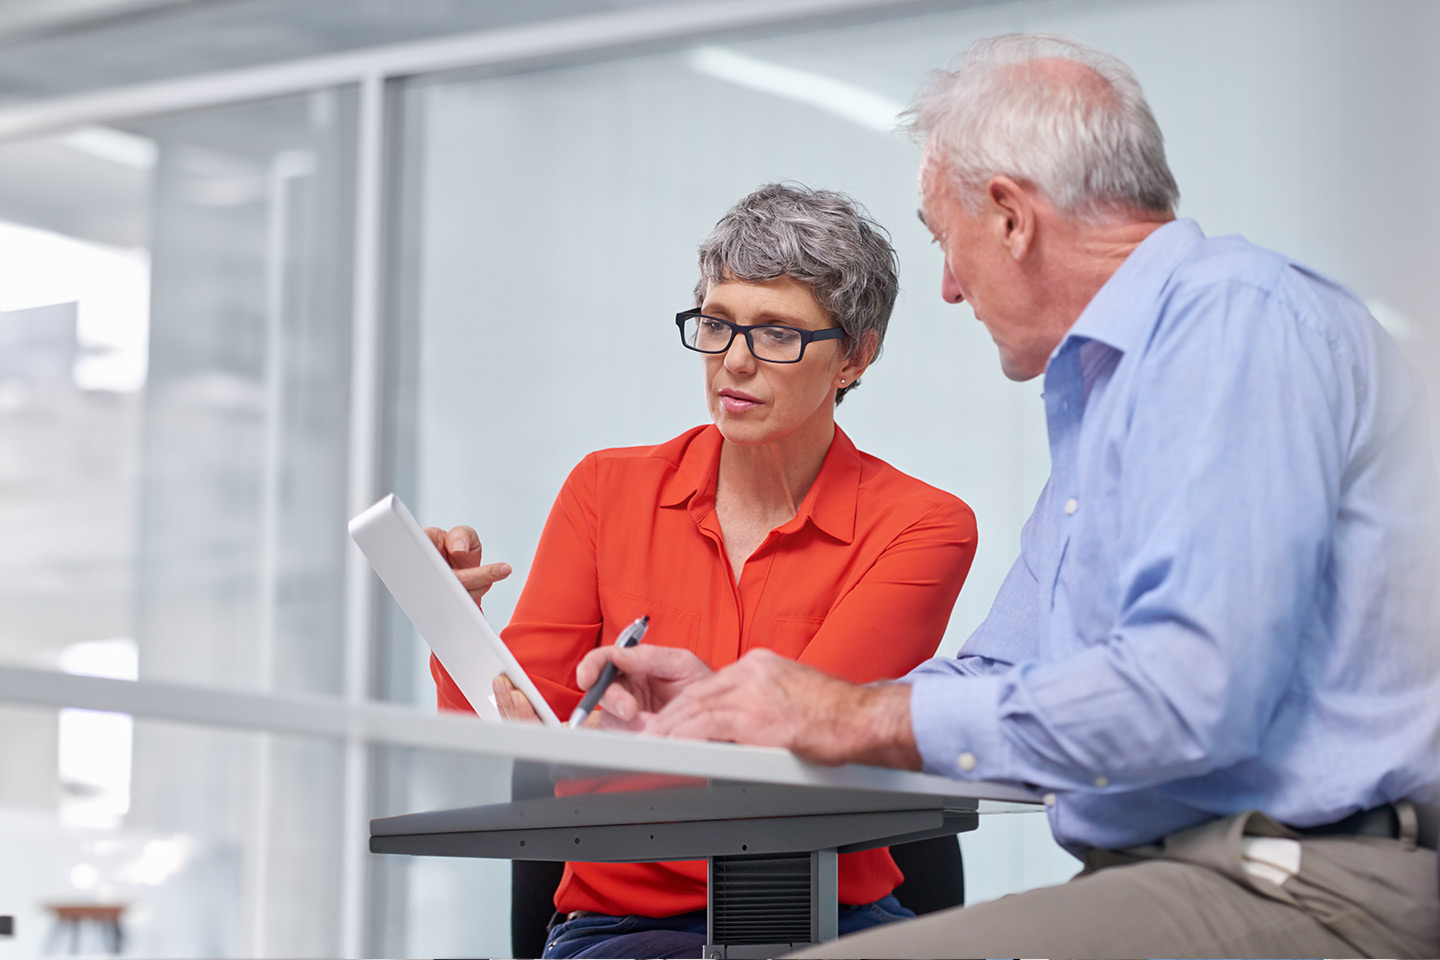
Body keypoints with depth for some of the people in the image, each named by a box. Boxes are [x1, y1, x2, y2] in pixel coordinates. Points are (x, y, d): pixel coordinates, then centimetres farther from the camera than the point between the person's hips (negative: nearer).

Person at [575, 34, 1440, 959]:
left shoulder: (1241, 319, -11)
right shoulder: (1096, 384, 24)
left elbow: (1191, 692, -22)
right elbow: (1005, 679, 30)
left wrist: (862, 717, -13)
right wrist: (731, 706, 22)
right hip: (1167, 873, 10)